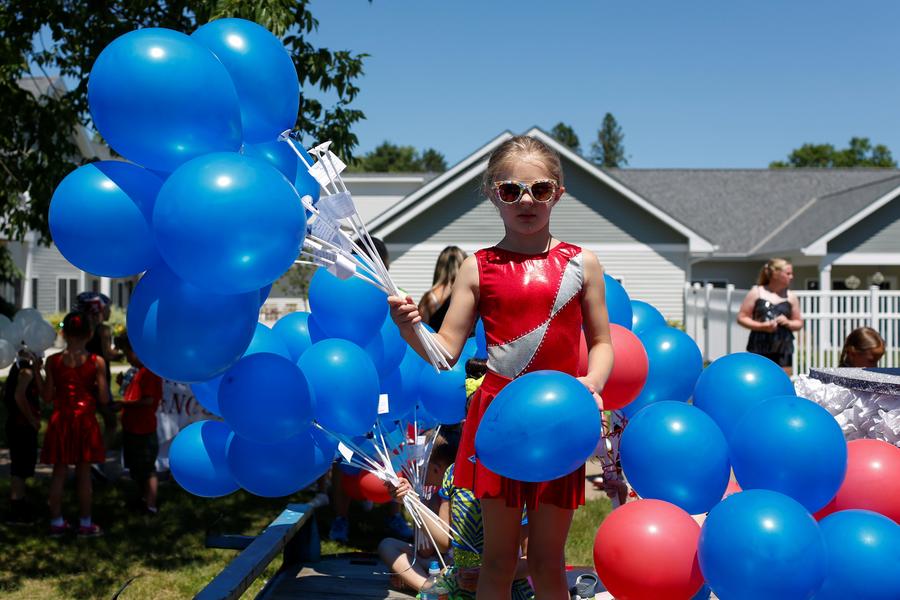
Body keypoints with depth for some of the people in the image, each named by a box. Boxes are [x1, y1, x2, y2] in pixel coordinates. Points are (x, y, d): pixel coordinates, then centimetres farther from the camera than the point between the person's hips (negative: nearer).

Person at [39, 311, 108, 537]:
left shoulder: (53, 361, -5)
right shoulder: (97, 362, -9)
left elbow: (47, 397, -1)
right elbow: (104, 399, -9)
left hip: (60, 420, 1)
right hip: (85, 421, -1)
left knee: (59, 472, 11)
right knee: (84, 473, 7)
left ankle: (57, 522, 17)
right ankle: (85, 524, 14)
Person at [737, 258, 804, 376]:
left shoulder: (790, 297, 8)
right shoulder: (756, 292, 0)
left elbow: (799, 323, 15)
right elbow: (741, 318, -1)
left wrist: (788, 323, -8)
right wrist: (761, 326, -15)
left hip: (783, 349, 2)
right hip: (759, 348, -2)